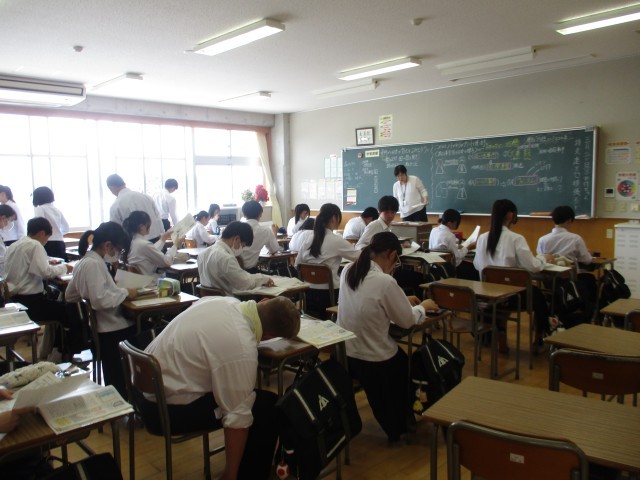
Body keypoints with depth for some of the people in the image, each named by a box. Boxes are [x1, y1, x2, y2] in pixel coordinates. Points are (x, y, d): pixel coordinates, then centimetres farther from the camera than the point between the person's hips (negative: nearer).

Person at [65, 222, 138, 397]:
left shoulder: (85, 261, 12)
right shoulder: (94, 264, -17)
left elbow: (70, 296, 22)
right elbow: (101, 300, -27)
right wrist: (125, 292, -13)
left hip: (101, 328, 10)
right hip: (111, 330, -10)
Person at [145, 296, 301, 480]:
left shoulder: (225, 301, -3)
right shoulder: (242, 349, -27)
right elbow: (238, 418, -21)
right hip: (169, 409, -9)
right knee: (268, 406, -7)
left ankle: (248, 463, 34)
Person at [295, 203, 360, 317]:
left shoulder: (309, 238, 4)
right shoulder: (336, 240, -12)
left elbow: (297, 264, 9)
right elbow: (360, 257, -4)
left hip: (309, 290, 5)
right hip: (328, 292, -5)